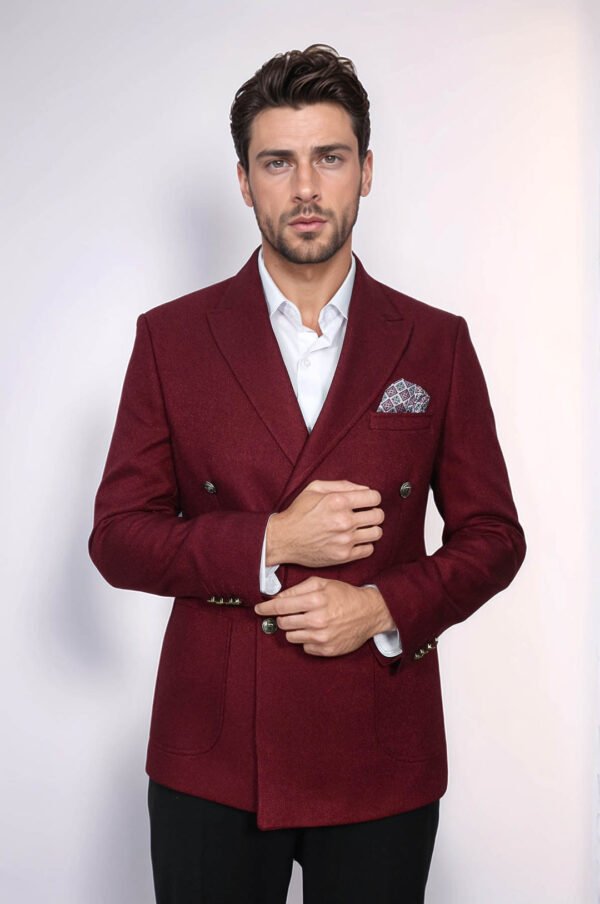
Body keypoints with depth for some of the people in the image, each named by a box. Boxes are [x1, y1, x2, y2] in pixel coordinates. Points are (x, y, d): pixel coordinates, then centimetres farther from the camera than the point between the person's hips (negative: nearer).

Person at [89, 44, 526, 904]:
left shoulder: (436, 343, 2)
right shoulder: (172, 337, 0)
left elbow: (492, 535, 4)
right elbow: (117, 536, -2)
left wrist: (384, 607, -13)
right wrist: (270, 543, -16)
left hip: (380, 765, 1)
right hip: (211, 760, 0)